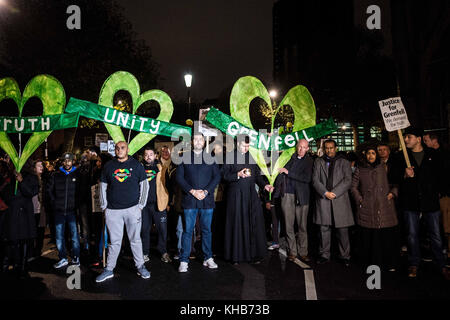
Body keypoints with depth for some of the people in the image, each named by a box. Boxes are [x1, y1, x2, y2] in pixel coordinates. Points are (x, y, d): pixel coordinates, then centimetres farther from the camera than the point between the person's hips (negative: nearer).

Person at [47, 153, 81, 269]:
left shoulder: (77, 174, 1)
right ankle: (63, 259, 19)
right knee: (59, 236, 8)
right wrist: (55, 203, 8)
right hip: (59, 211, 3)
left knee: (74, 235, 1)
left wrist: (77, 204, -2)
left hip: (72, 211, -3)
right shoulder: (56, 175, 7)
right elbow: (50, 190, 16)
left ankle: (76, 258, 12)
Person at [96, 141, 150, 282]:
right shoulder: (108, 166, 8)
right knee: (114, 241, 8)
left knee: (135, 240, 7)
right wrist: (104, 206, 5)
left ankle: (140, 267, 19)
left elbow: (144, 185, 5)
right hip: (113, 211, 1)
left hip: (132, 208, -1)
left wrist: (141, 205, 0)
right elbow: (103, 187, 12)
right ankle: (109, 269, 21)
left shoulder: (136, 165, 3)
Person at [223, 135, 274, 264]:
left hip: (251, 194, 3)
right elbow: (225, 176, -4)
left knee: (254, 223, 1)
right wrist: (238, 175, -19)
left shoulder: (252, 157, 12)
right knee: (237, 223, 0)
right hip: (236, 194, -3)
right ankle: (236, 255, 10)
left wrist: (264, 185, -3)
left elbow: (257, 175, 13)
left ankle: (254, 254, 10)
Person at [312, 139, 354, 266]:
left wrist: (334, 193, -11)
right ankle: (324, 255, 16)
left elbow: (347, 181, -2)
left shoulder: (344, 162, 9)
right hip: (323, 200, 1)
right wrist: (325, 192, -10)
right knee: (324, 229, 5)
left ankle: (345, 256, 16)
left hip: (340, 200, -1)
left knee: (342, 230, 2)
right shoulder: (318, 162, 12)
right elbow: (315, 180, 3)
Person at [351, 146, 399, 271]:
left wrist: (393, 192, -2)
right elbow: (353, 187, 13)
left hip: (385, 208, 0)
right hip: (367, 209, 0)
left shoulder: (384, 167, 9)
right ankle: (372, 263, 13)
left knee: (387, 236, -1)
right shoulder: (360, 169, 10)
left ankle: (389, 264, 13)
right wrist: (359, 199, 3)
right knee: (368, 236, 0)